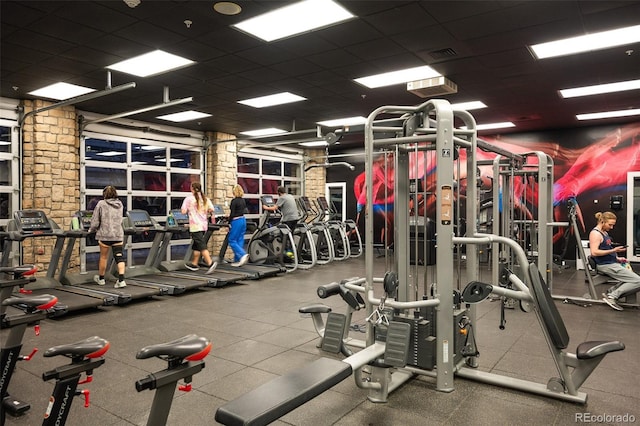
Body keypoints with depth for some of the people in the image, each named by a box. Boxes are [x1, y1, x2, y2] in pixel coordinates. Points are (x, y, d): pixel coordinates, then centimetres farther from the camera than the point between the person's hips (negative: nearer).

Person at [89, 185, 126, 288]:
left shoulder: (101, 204, -4)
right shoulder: (120, 204, 9)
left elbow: (95, 221, -2)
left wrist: (92, 230, 15)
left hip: (105, 234, -3)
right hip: (118, 234, 3)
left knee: (103, 257, 12)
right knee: (119, 256, -1)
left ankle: (101, 279, 29)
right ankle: (121, 280, -11)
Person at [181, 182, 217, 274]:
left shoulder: (189, 199, -7)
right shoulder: (205, 199, 8)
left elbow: (184, 211, -11)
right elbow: (211, 209, 2)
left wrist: (189, 211, 10)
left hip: (195, 226, -6)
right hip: (204, 225, 6)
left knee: (202, 246, -10)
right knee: (196, 245, 18)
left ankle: (211, 263, -21)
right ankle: (194, 264, 27)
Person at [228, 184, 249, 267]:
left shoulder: (234, 201, -13)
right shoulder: (243, 201, 10)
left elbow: (232, 213, -15)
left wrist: (229, 224, -7)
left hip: (236, 221, -8)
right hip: (243, 220, 8)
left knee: (232, 241, 0)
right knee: (240, 241, 10)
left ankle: (243, 255, -15)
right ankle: (238, 260, 13)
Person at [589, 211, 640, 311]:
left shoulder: (605, 233, 16)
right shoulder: (595, 233, -14)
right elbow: (594, 252, -24)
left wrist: (617, 258, 13)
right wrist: (613, 250, -26)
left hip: (612, 263, 10)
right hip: (605, 265, -10)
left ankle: (611, 291, 6)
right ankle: (612, 295, -8)